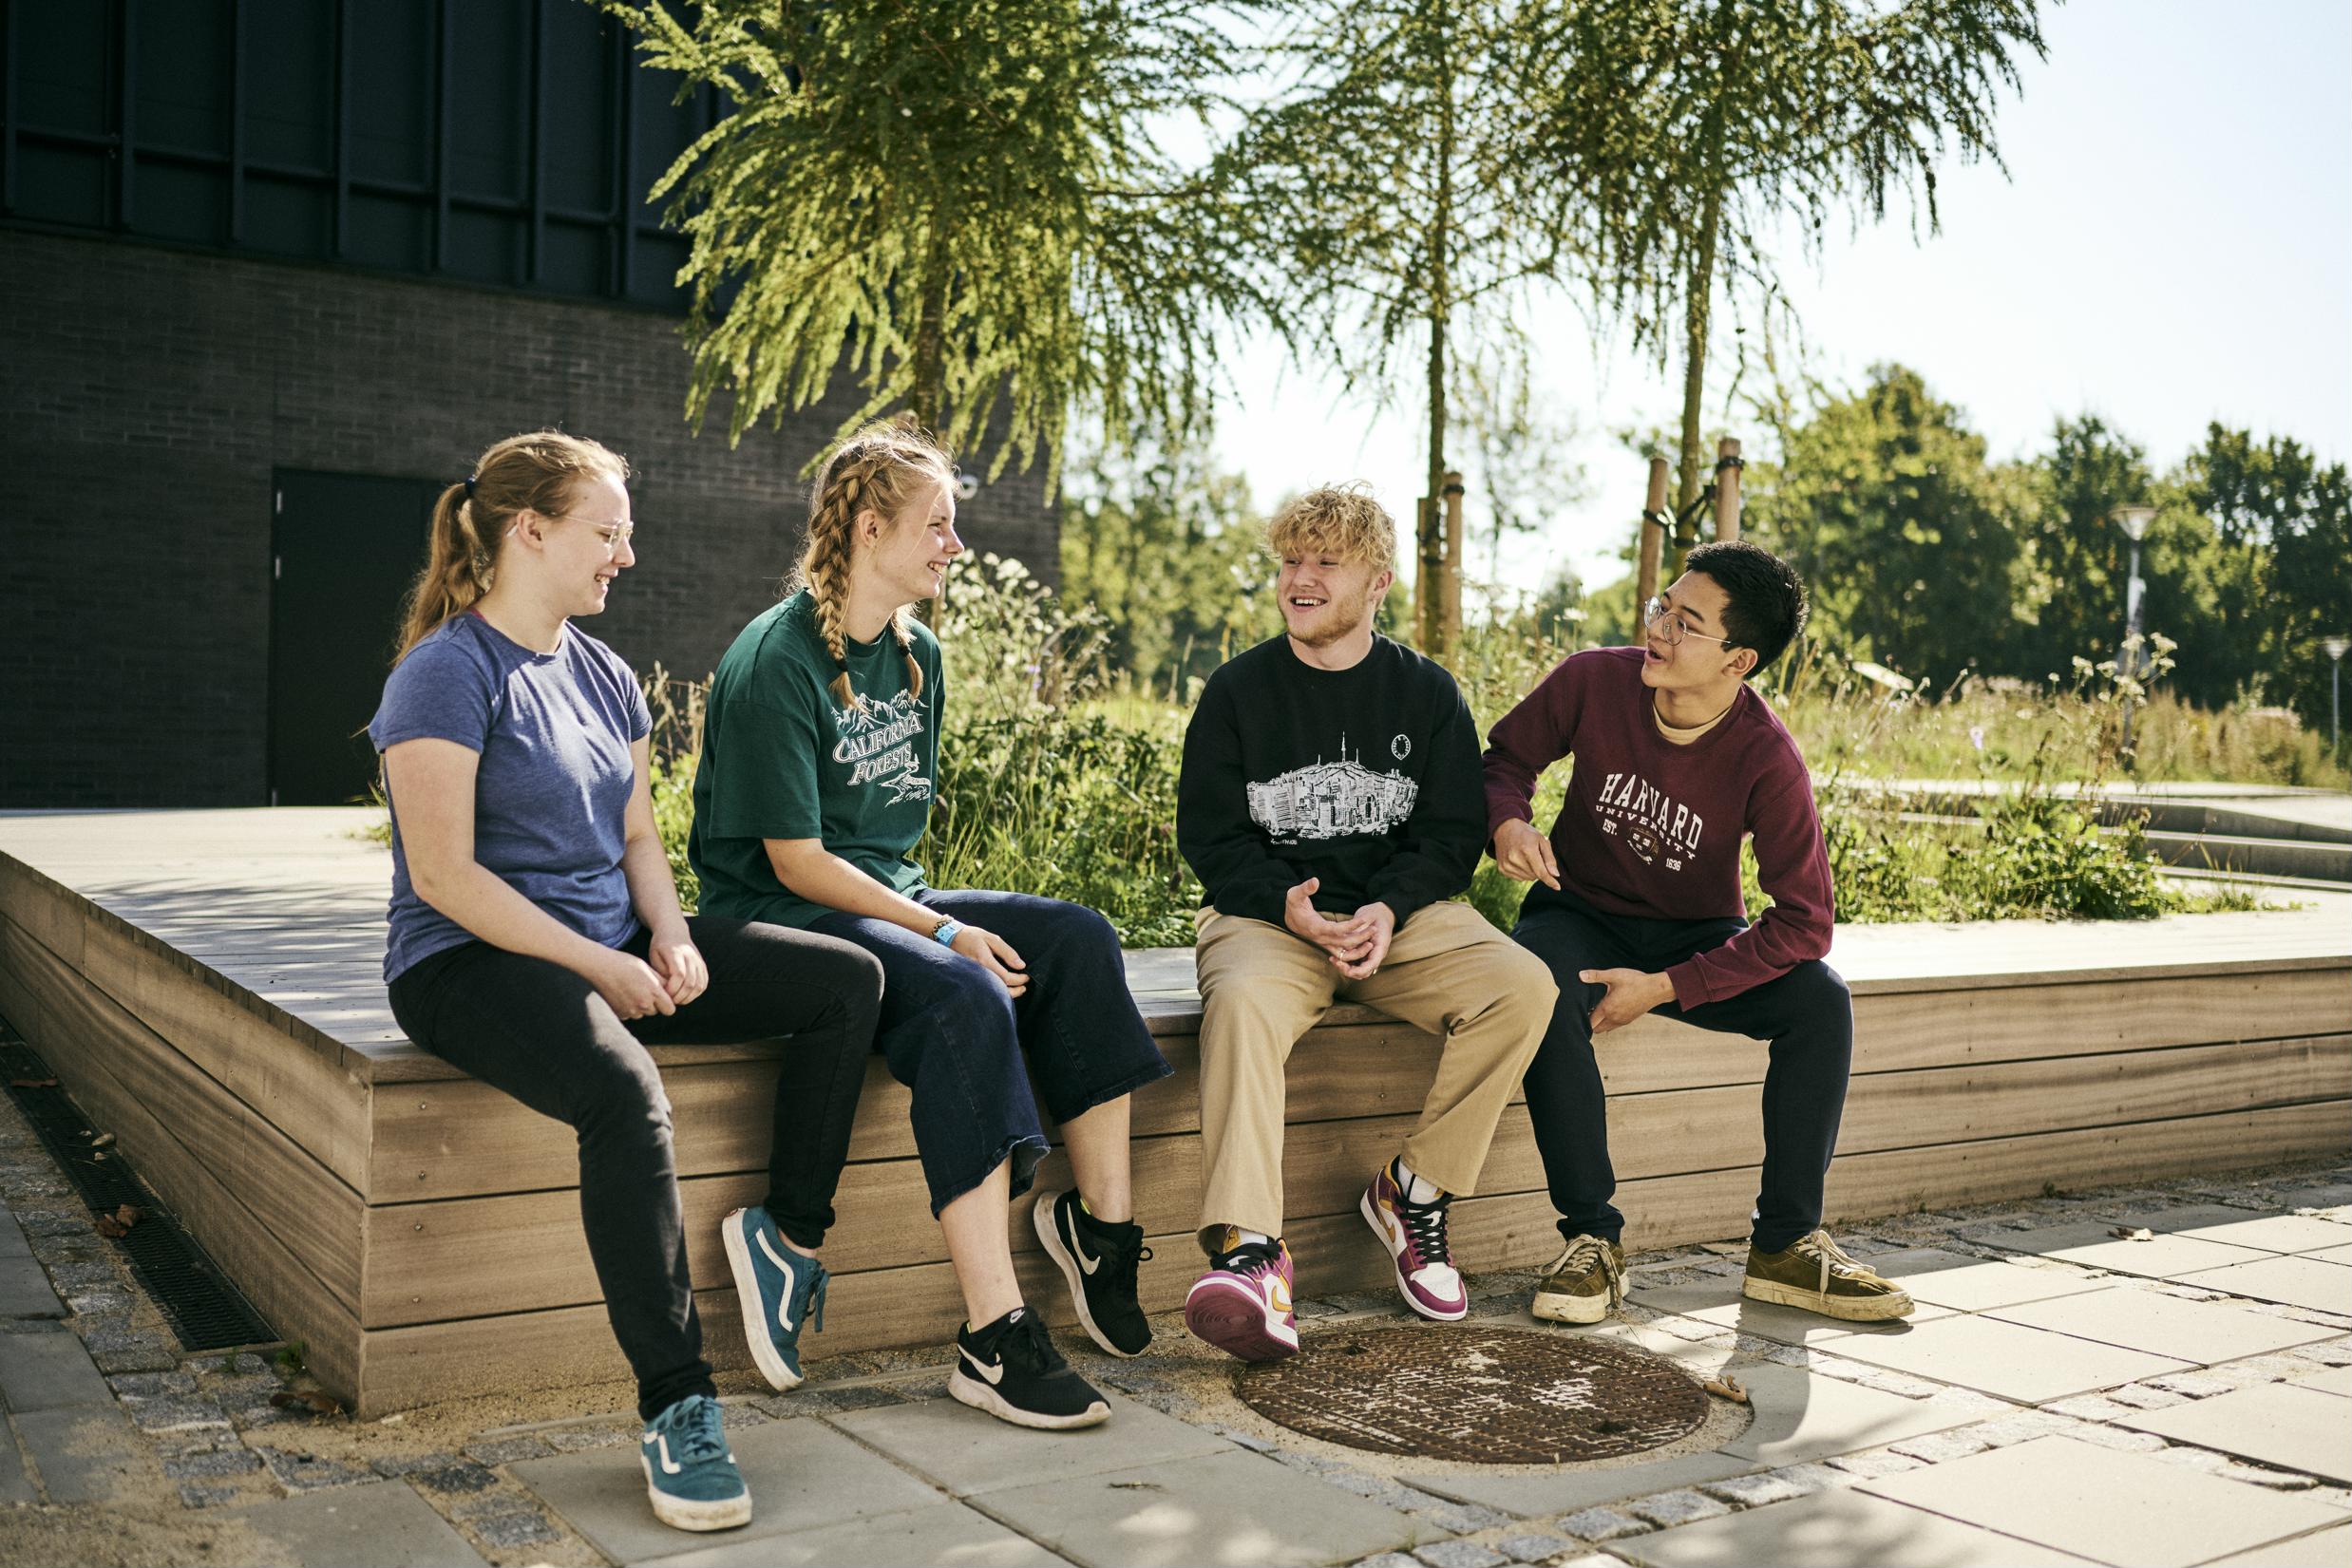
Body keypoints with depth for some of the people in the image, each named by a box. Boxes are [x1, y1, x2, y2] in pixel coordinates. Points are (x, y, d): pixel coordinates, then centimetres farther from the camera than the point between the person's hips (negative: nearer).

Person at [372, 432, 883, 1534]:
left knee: (847, 982, -4)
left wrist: (671, 937, -3)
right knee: (625, 1093, -38)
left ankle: (791, 1230, 4)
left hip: (611, 948, 8)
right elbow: (442, 875, -17)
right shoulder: (449, 672, -10)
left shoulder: (602, 674, 15)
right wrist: (596, 965, -19)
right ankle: (675, 1407, -30)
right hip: (473, 961, -8)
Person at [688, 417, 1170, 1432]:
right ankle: (994, 1340, -33)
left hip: (889, 901, 8)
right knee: (967, 999, -33)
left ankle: (1102, 1217, -7)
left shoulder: (916, 656, 12)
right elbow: (797, 862, -18)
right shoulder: (774, 663, -14)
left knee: (1077, 939, -14)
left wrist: (933, 915, 4)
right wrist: (944, 933, -22)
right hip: (781, 919, -8)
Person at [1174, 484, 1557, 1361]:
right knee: (1241, 1000, -36)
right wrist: (1289, 903, -17)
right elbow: (1208, 834, 2)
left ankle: (1411, 1192, -7)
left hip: (1403, 913, 2)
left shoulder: (1426, 694, 10)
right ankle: (1250, 1253, -42)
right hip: (1269, 912, -2)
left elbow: (1453, 834, 5)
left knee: (1522, 986, -24)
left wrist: (1388, 909, -15)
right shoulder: (1238, 693, 6)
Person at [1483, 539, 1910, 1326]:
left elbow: (1802, 922, -22)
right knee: (1540, 987, -35)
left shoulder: (1766, 759, -22)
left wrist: (1666, 988, -27)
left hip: (1699, 938, 0)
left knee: (1821, 999, -26)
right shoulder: (1593, 680, -16)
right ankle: (1593, 1239, -25)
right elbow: (1507, 755, 2)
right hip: (1581, 915, 0)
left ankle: (1785, 1244, -12)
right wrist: (1508, 821, -22)